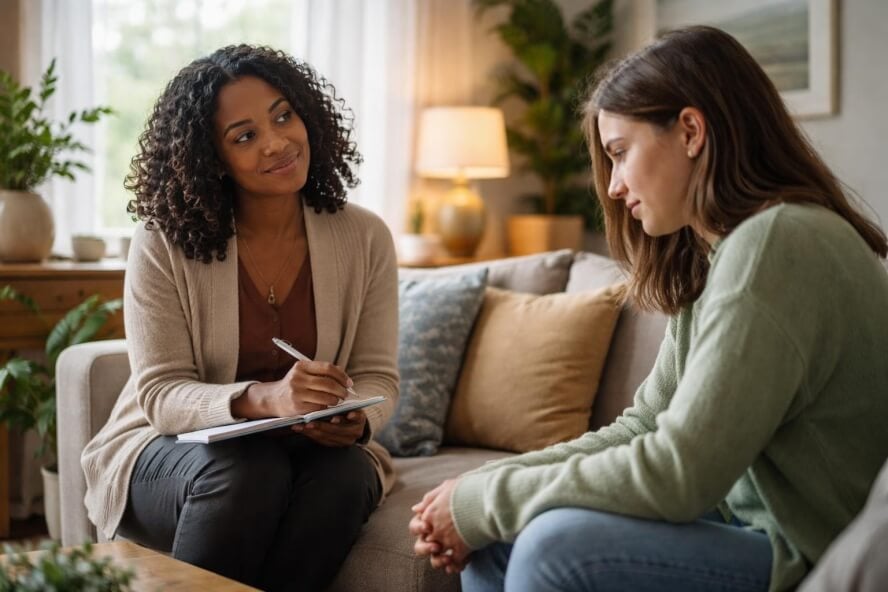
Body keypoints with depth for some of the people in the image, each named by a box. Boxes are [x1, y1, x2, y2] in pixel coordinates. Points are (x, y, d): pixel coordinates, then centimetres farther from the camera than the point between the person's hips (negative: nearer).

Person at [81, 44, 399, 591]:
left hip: (310, 450, 2)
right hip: (173, 448, -2)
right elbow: (160, 393, -16)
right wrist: (262, 399, -36)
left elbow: (378, 377, -2)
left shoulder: (365, 238, -4)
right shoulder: (164, 244, -11)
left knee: (346, 473, -31)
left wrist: (357, 420, -27)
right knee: (248, 471, -34)